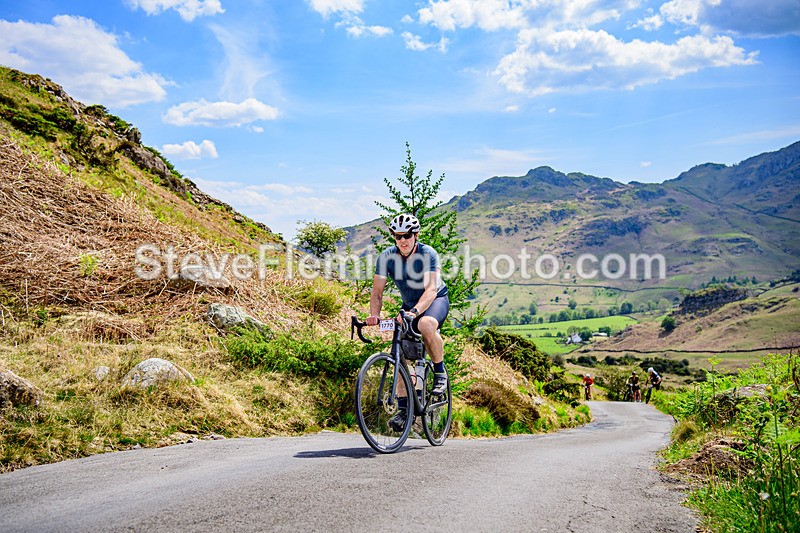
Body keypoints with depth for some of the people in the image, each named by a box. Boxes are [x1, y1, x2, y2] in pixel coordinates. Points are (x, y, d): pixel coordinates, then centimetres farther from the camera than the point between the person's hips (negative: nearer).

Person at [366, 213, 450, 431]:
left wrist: (415, 311, -53)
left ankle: (440, 373, -15)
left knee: (426, 324, -38)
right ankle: (403, 409, 2)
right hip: (410, 305, 4)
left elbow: (431, 288, -36)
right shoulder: (387, 257, -15)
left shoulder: (428, 254, -25)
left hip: (436, 300, -4)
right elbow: (377, 292, -14)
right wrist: (374, 315, -34)